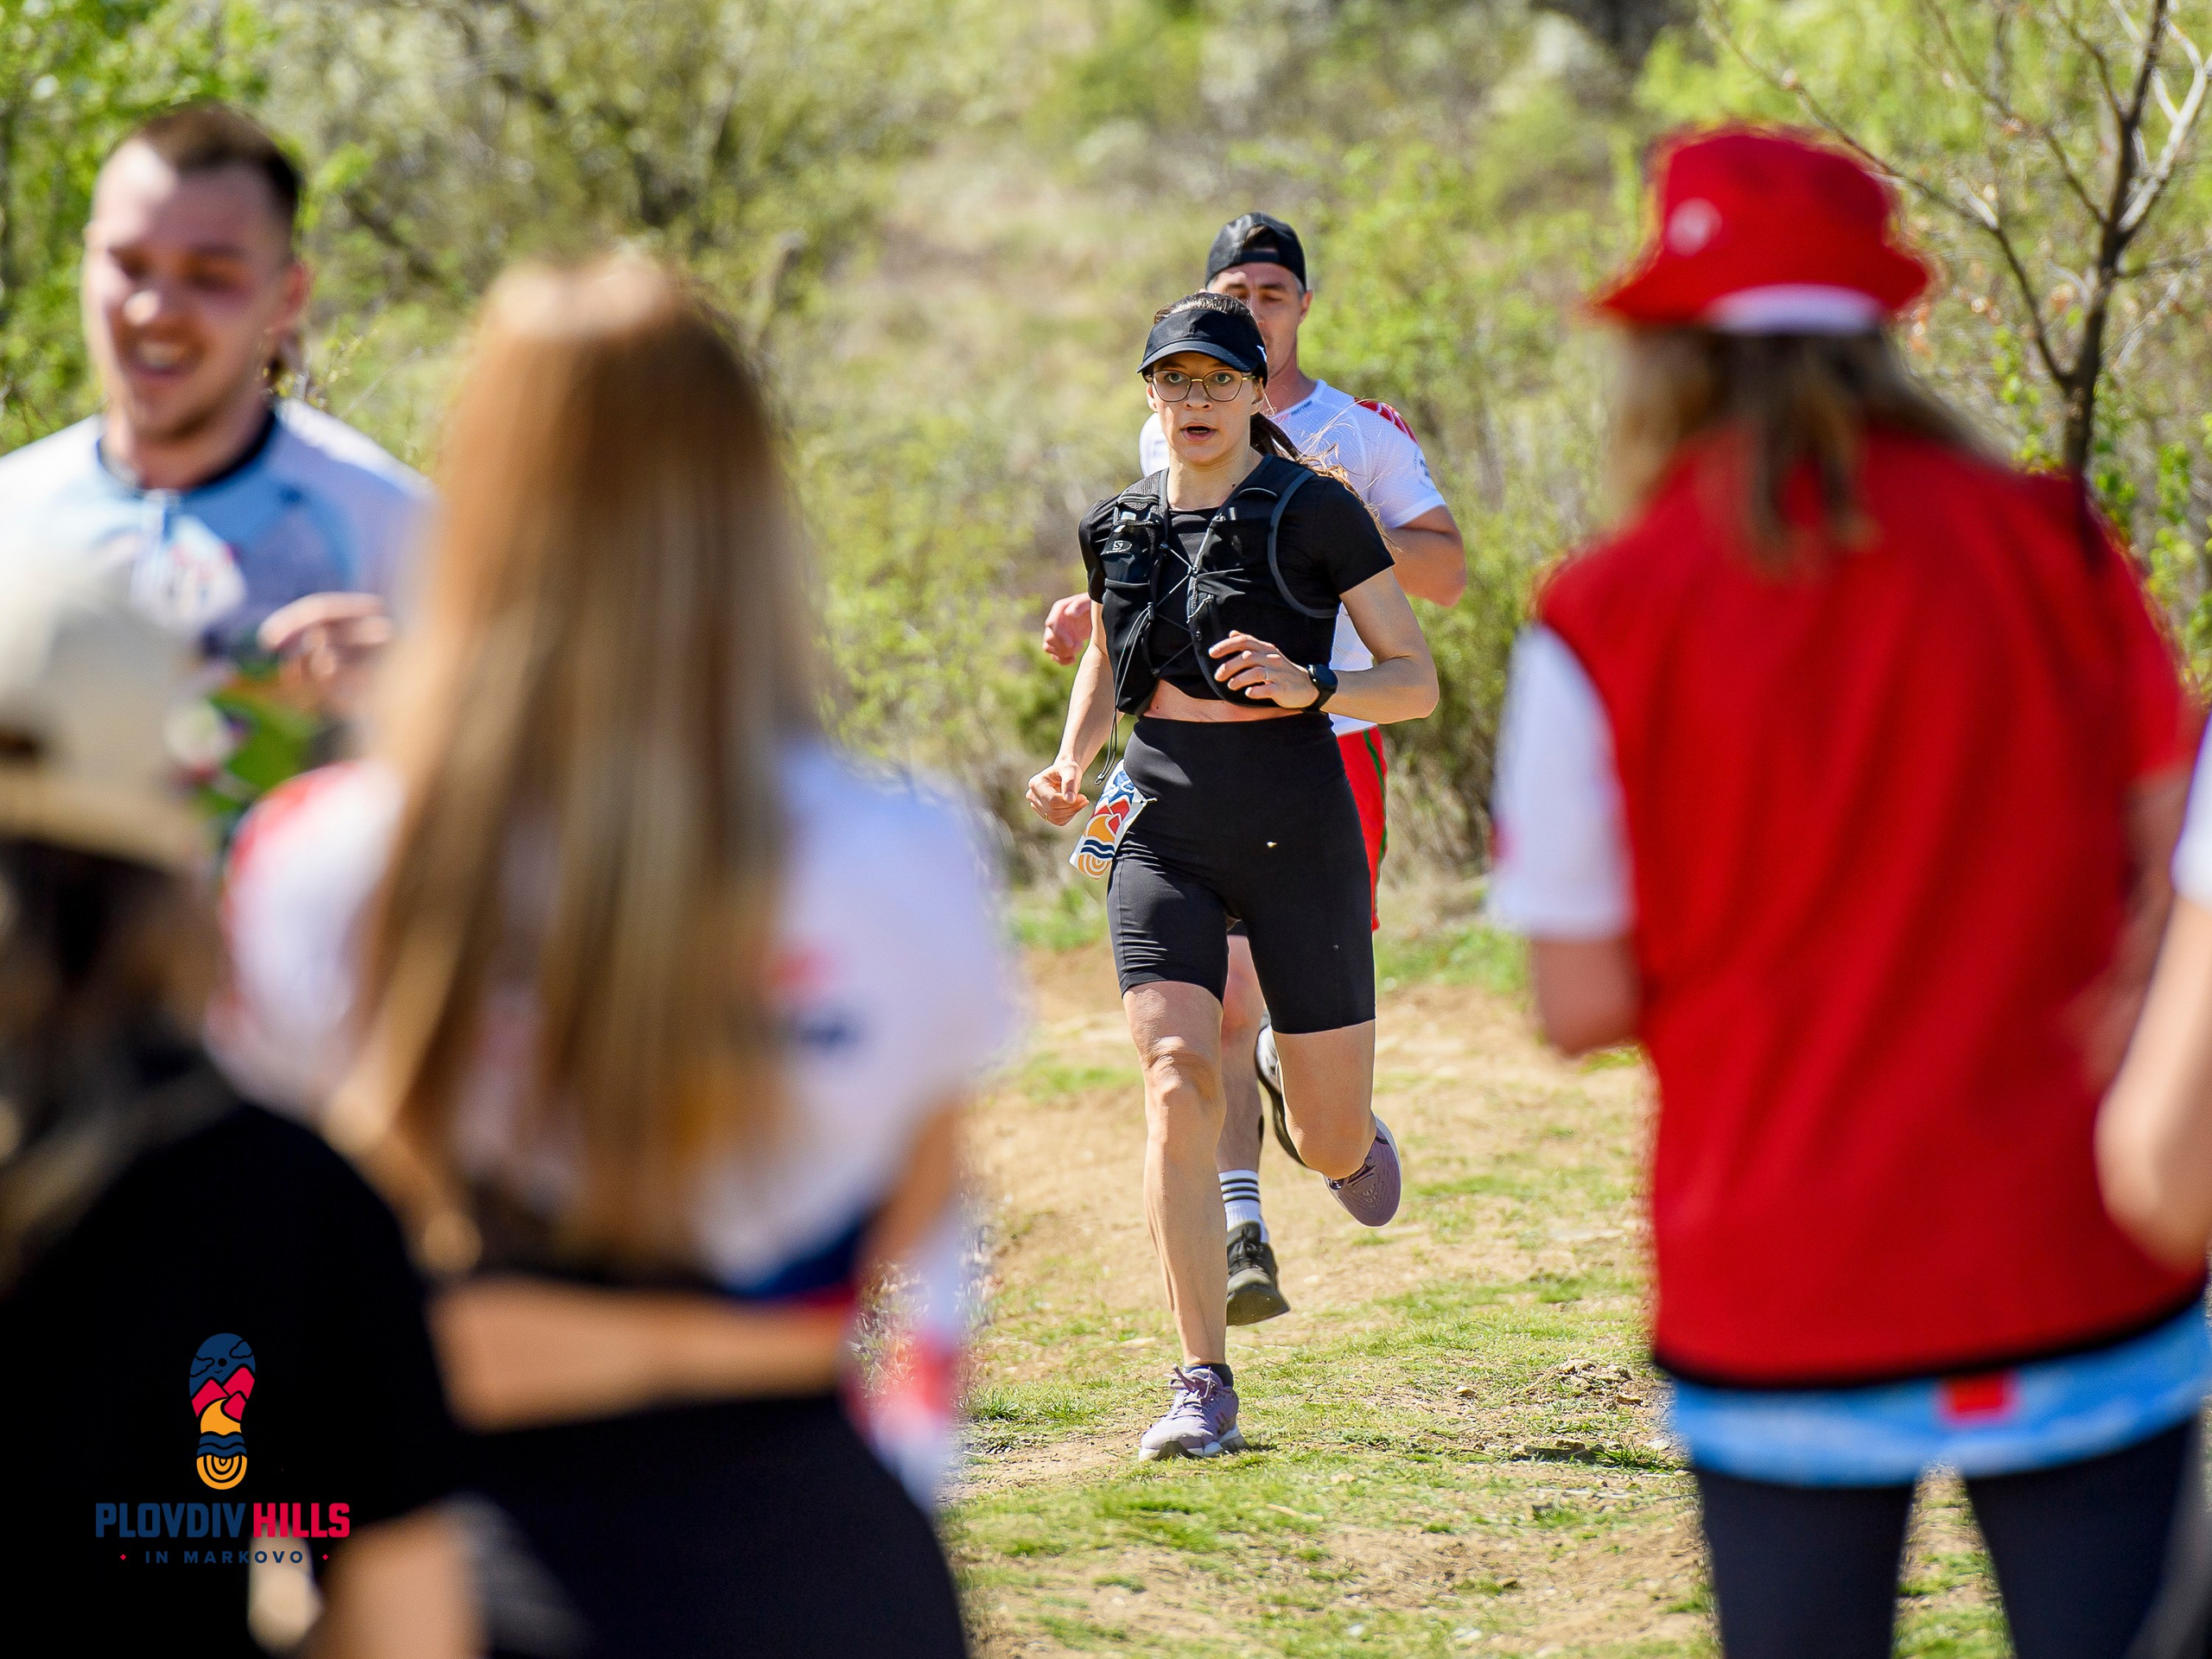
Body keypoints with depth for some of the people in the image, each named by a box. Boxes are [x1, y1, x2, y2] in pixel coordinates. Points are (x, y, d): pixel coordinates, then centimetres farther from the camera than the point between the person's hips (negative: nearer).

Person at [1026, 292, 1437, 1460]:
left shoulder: (1314, 513, -6)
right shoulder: (1119, 528, 7)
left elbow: (1420, 682, -4)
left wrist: (1309, 688, -23)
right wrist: (1070, 769, 7)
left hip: (1296, 829, -2)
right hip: (1163, 828, 2)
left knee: (1335, 1149, 4)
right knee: (1178, 1088, -18)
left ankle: (1345, 1135, 45)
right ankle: (1204, 1392, -14)